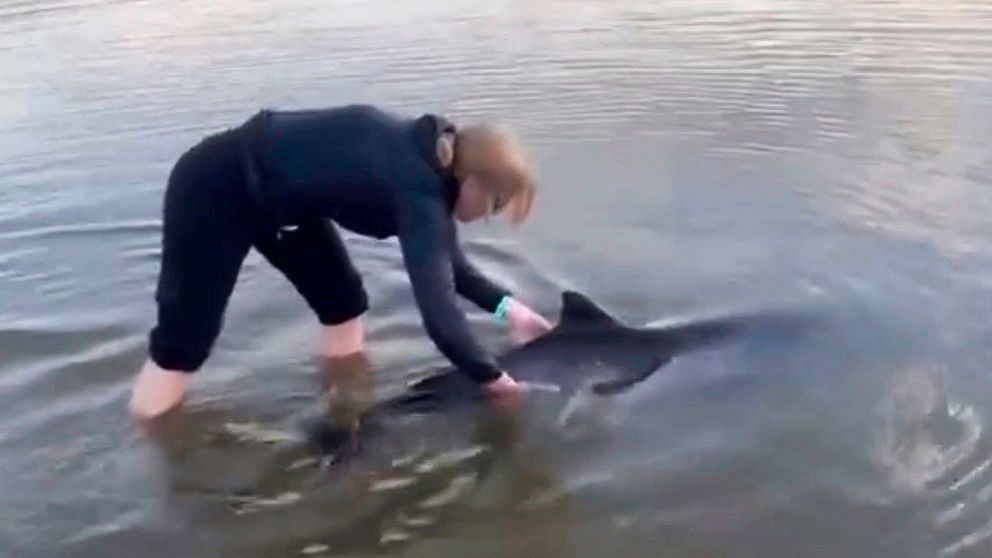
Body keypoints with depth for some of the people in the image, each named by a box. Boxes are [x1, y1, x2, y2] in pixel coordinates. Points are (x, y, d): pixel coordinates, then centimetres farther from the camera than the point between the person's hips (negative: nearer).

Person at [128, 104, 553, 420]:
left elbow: (445, 262, 9)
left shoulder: (430, 161, -5)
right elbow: (440, 317, -35)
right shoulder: (419, 189, -30)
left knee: (343, 302, 9)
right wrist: (491, 377, -19)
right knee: (183, 337, -2)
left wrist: (505, 305, 2)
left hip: (275, 189, 9)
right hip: (215, 189, -9)